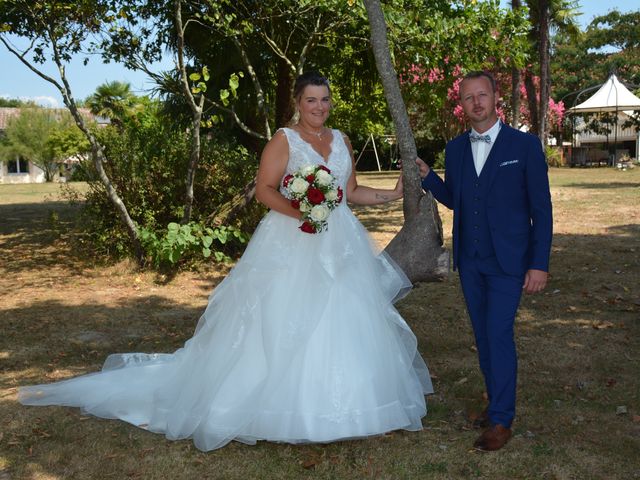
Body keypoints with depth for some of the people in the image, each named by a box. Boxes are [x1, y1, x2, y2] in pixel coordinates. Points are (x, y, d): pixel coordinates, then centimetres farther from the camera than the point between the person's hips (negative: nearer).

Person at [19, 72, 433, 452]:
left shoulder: (342, 140, 14)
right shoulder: (284, 139, -4)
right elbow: (265, 190, -11)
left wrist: (394, 194, 12)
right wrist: (297, 211, -25)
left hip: (340, 248, 6)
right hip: (293, 246, -6)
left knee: (341, 321, 6)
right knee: (280, 323, -5)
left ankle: (333, 402, 19)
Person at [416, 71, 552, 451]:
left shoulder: (525, 145, -6)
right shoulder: (455, 149, 7)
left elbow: (541, 208, -6)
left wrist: (540, 263, -10)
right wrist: (426, 176, 2)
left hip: (507, 262, -5)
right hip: (469, 262, 5)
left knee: (499, 334, -9)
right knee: (484, 335, 12)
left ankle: (501, 420, 1)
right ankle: (497, 402, 25)